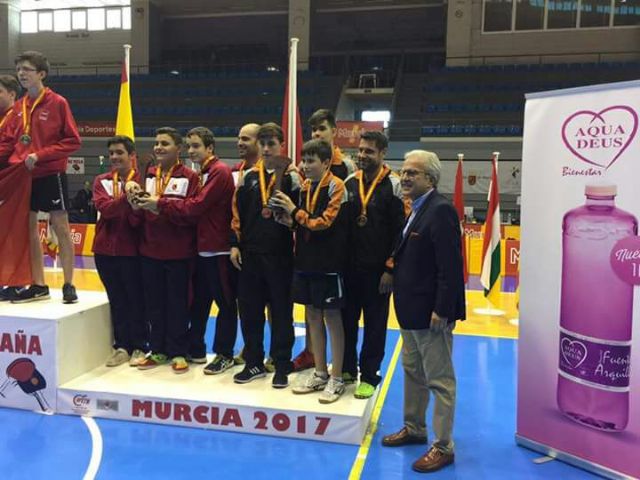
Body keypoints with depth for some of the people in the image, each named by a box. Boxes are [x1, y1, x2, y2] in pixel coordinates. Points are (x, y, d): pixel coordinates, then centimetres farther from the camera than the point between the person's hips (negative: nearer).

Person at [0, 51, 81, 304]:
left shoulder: (57, 103, -5)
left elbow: (73, 141, -10)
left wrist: (40, 155, -16)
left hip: (51, 174, -6)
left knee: (61, 228, -2)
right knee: (29, 228, 8)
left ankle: (68, 285, 7)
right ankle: (38, 285, 18)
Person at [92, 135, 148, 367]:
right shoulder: (102, 181, 7)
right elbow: (104, 208, -13)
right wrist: (125, 198, -29)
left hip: (132, 250, -4)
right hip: (105, 249, 4)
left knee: (136, 299, 5)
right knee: (116, 300, 11)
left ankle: (139, 347, 16)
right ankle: (121, 346, 21)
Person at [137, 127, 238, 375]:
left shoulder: (219, 172, -12)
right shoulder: (202, 174, 16)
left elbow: (196, 206, -20)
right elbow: (195, 208, 6)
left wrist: (161, 204, -14)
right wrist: (162, 205, -10)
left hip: (219, 250, -9)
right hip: (202, 248, 9)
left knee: (225, 303, 3)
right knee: (198, 301, 15)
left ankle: (225, 355, 13)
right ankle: (195, 350, 27)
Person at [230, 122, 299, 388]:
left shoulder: (291, 177, 0)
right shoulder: (248, 176, 10)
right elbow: (237, 211, 11)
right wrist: (235, 244, 6)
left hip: (280, 255, -4)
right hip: (250, 253, 4)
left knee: (281, 311, 4)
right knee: (249, 309, 9)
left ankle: (282, 366, 16)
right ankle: (254, 362, 24)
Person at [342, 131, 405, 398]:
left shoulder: (393, 185, -6)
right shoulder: (349, 183, 7)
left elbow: (400, 232, -8)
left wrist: (390, 269, -11)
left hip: (377, 270, -4)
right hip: (349, 266, 4)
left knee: (375, 325, 7)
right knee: (347, 320, 12)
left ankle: (368, 376, 20)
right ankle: (347, 368, 29)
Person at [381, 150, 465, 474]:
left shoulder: (440, 210, -18)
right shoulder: (416, 210, 12)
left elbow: (450, 266, -23)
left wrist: (441, 311, -24)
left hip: (431, 313, -10)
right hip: (411, 311, 10)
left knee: (440, 381, 3)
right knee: (412, 373, 22)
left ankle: (443, 447, 16)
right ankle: (414, 428, 38)